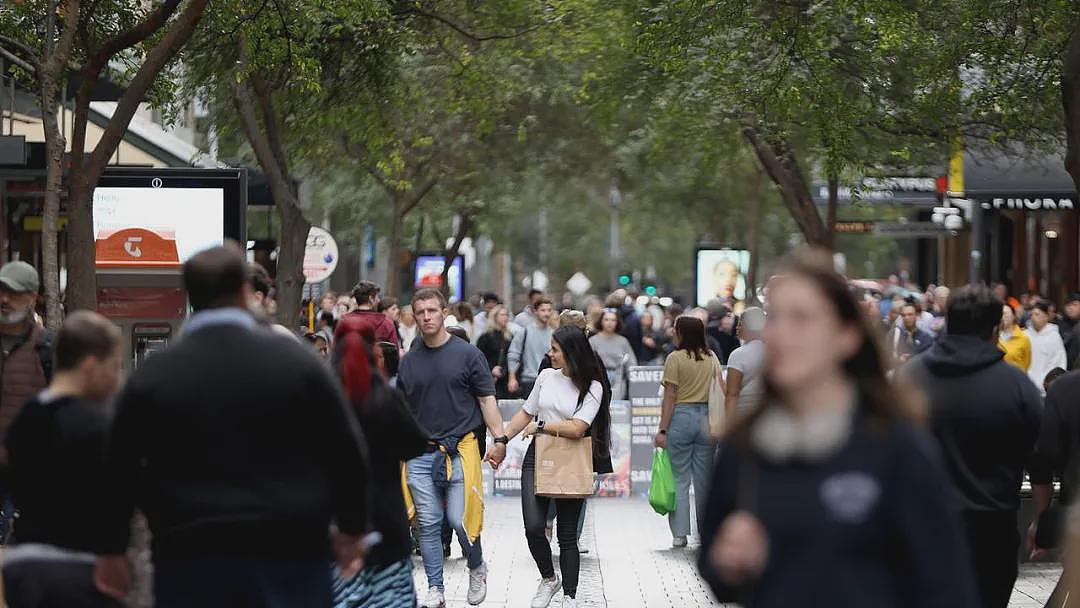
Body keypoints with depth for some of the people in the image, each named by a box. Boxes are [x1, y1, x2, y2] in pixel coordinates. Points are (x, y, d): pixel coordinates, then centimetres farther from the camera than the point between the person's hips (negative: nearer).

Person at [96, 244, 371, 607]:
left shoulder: (151, 377, 0)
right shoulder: (296, 362, 0)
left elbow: (119, 470, 4)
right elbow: (345, 451, 2)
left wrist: (113, 550, 15)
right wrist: (351, 530, 14)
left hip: (191, 558, 0)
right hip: (289, 551, 0)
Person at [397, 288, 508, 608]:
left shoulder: (468, 354, 1)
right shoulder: (409, 361, 11)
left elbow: (487, 400, 1)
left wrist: (499, 439, -9)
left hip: (459, 449, -3)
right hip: (420, 453, 3)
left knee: (460, 519, -8)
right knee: (429, 524, 3)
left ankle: (477, 568, 19)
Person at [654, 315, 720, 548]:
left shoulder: (675, 358, -7)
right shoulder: (712, 358, 8)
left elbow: (670, 397, -10)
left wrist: (662, 430, -9)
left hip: (681, 418, -4)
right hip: (707, 418, 4)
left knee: (679, 479, 1)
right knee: (704, 479, 10)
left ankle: (680, 533, -3)